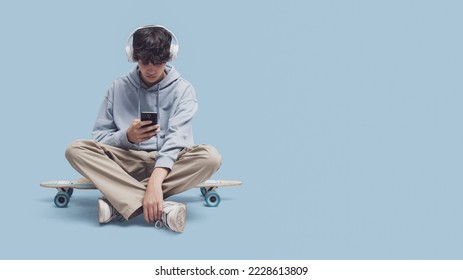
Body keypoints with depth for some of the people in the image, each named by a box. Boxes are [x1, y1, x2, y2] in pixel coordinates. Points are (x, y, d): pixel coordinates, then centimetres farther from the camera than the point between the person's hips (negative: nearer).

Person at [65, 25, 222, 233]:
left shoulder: (183, 89, -2)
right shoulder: (119, 88, 4)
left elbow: (176, 137, -18)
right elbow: (99, 137, 1)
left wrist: (155, 180, -36)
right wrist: (127, 136, -23)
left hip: (169, 164, -1)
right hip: (128, 162, 2)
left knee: (210, 156, -32)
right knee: (76, 150, -24)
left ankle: (120, 201, -32)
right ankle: (161, 208, -39)